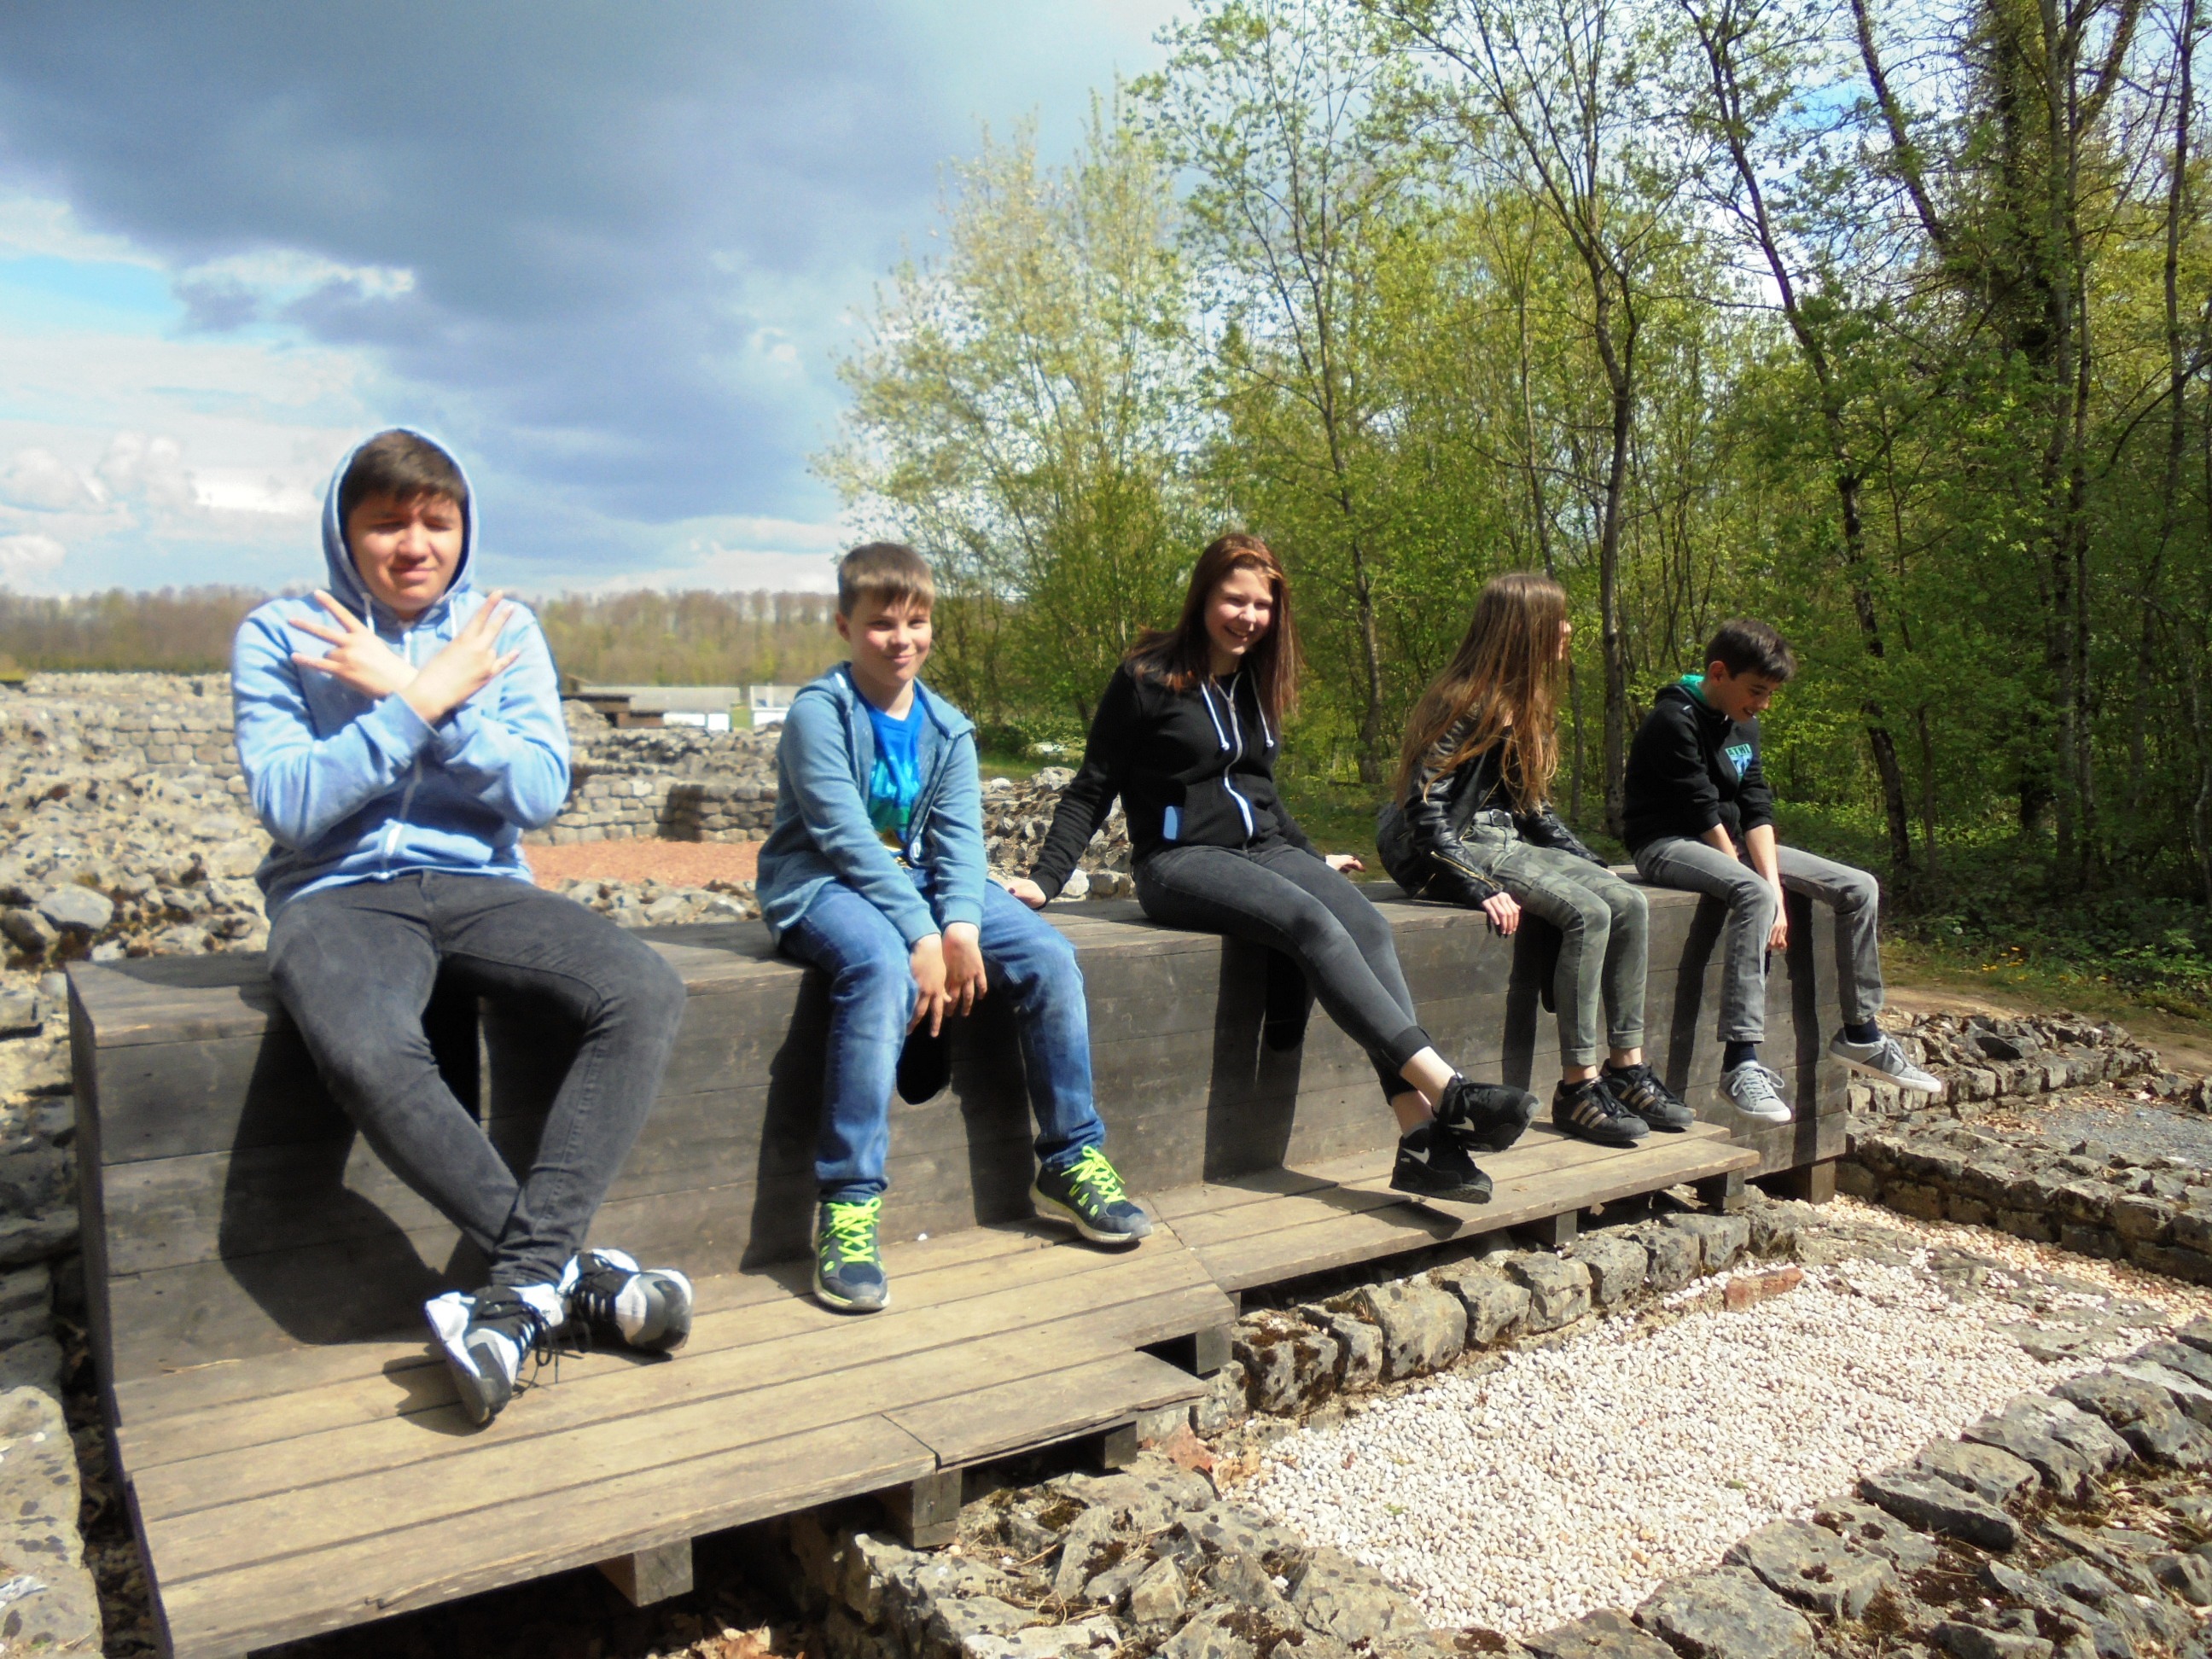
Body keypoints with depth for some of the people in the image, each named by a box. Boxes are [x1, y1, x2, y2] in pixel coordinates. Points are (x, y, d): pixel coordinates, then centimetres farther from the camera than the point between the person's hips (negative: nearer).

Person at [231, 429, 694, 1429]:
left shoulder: (503, 631, 10)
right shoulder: (279, 637, 4)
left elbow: (543, 791, -2)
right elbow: (289, 806, -8)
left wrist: (408, 694, -10)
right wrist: (422, 701, -12)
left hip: (481, 887, 3)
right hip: (340, 895, -2)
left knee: (646, 994, -25)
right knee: (368, 1053, -37)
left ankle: (525, 1287, -26)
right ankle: (568, 1270, -20)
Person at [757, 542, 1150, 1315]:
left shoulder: (947, 727, 8)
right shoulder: (818, 712, -9)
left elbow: (958, 834, -3)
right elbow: (845, 834, -19)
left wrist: (961, 926, -22)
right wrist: (922, 935, -27)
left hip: (919, 881, 6)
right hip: (823, 885, -6)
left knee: (1049, 956, -13)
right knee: (883, 970, -38)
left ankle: (1070, 1161, 2)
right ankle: (847, 1205, -33)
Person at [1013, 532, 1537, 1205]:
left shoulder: (1254, 682, 15)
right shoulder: (1147, 678, -3)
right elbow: (1092, 790, -2)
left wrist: (1314, 857, 30)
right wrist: (1046, 878, -12)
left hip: (1264, 849, 6)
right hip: (1182, 860, -6)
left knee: (1368, 926, -23)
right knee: (1314, 924, -32)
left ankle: (1423, 1136, -31)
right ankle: (1449, 1091, -36)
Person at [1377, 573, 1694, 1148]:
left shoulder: (1525, 703, 13)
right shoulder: (1467, 707, -15)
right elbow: (1425, 807, -21)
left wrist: (1590, 863, 12)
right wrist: (1478, 888, -27)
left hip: (1506, 840, 9)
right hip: (1453, 848, -9)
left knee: (1629, 902, -8)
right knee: (1587, 913, -25)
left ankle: (1628, 1068, -1)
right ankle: (1577, 1088, -18)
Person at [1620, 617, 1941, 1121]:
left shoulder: (1743, 725, 10)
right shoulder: (1674, 721, -16)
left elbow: (1756, 810, 1)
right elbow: (1703, 813, -19)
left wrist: (1776, 888, -13)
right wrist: (1762, 892, -18)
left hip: (1729, 843, 9)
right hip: (1668, 844, -9)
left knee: (1860, 889, 1)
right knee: (1754, 895, -38)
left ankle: (1860, 1034, 13)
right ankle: (1740, 1063, -39)